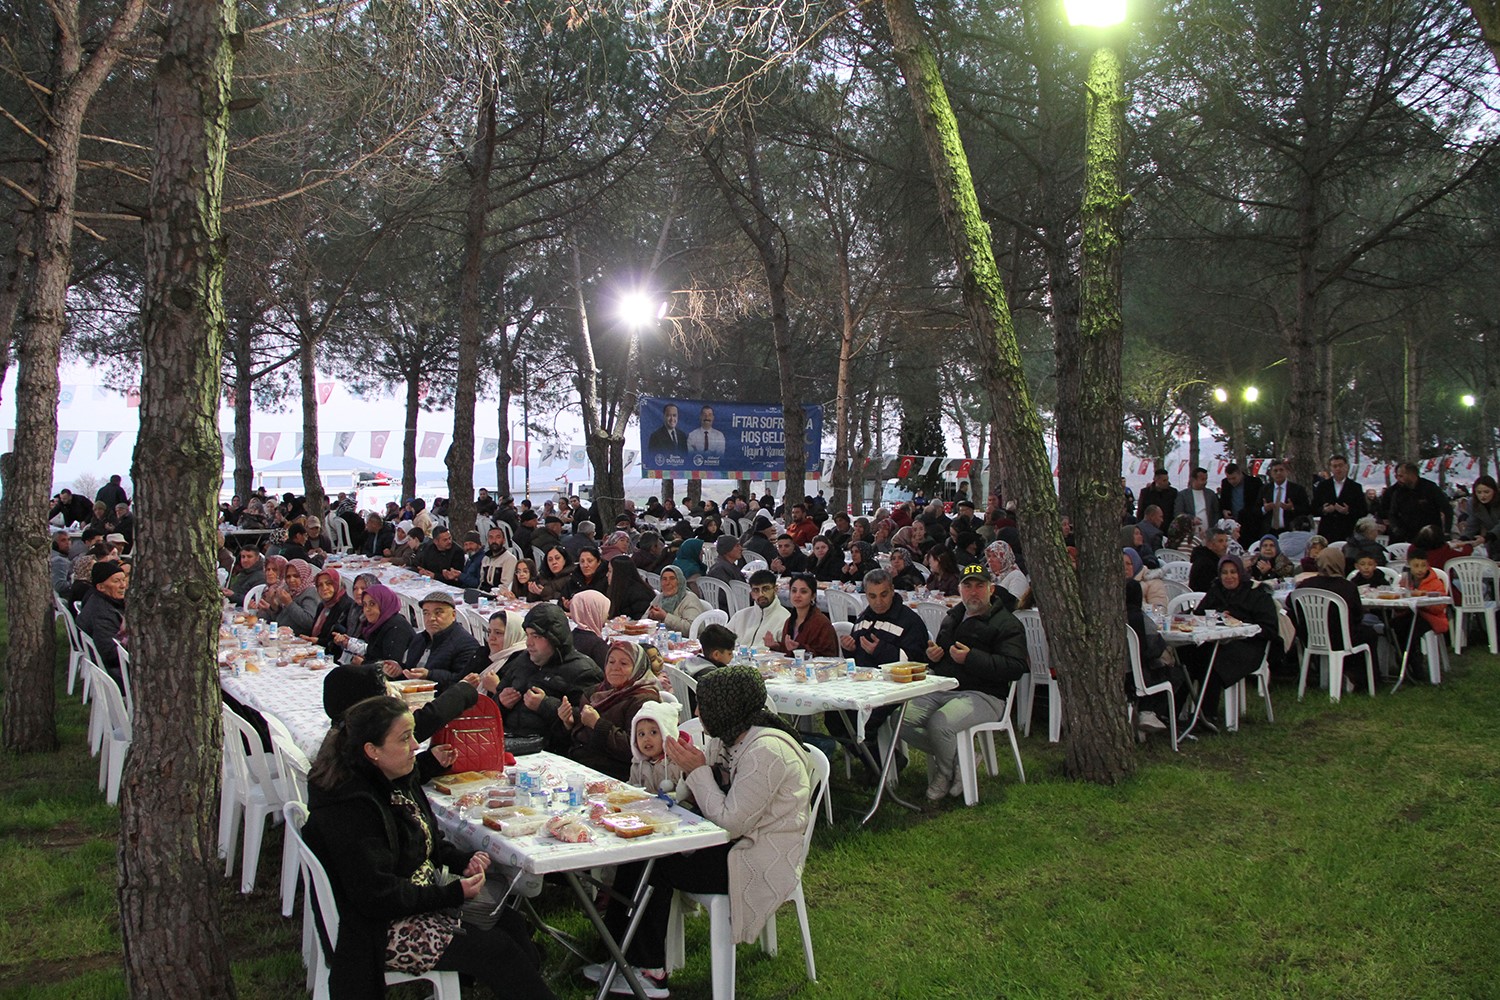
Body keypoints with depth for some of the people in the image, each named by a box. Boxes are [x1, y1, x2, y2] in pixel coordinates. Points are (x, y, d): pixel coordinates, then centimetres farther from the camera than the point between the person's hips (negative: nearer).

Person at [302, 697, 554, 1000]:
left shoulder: (398, 780, 3)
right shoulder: (351, 810, -27)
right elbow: (377, 896, -26)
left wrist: (463, 862, -4)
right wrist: (454, 893, -21)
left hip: (423, 895, 9)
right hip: (382, 929, -9)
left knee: (509, 922, 0)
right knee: (495, 949, -12)